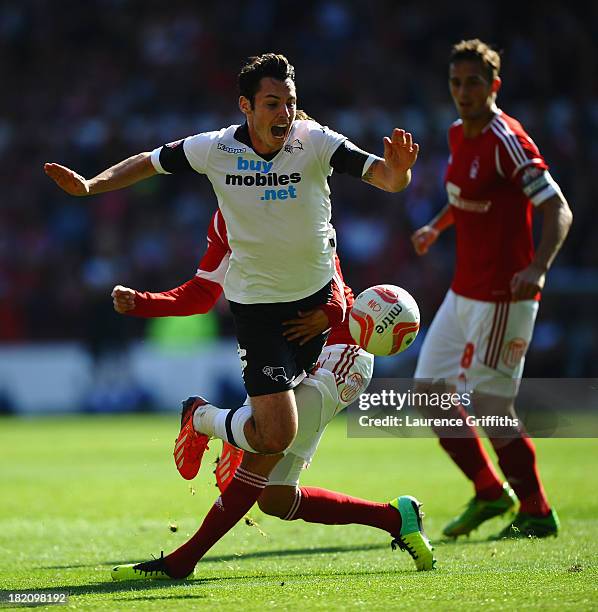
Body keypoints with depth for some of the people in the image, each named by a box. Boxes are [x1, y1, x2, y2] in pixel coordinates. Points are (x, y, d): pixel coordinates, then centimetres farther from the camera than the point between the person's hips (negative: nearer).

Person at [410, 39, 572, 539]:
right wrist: (437, 226, 16)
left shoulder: (507, 141, -17)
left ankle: (537, 514, 7)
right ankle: (489, 492, 24)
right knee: (429, 390, 11)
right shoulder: (459, 135, 9)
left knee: (491, 408, -8)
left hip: (502, 297, -9)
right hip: (464, 291, 9)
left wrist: (538, 267, -35)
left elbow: (559, 210, -21)